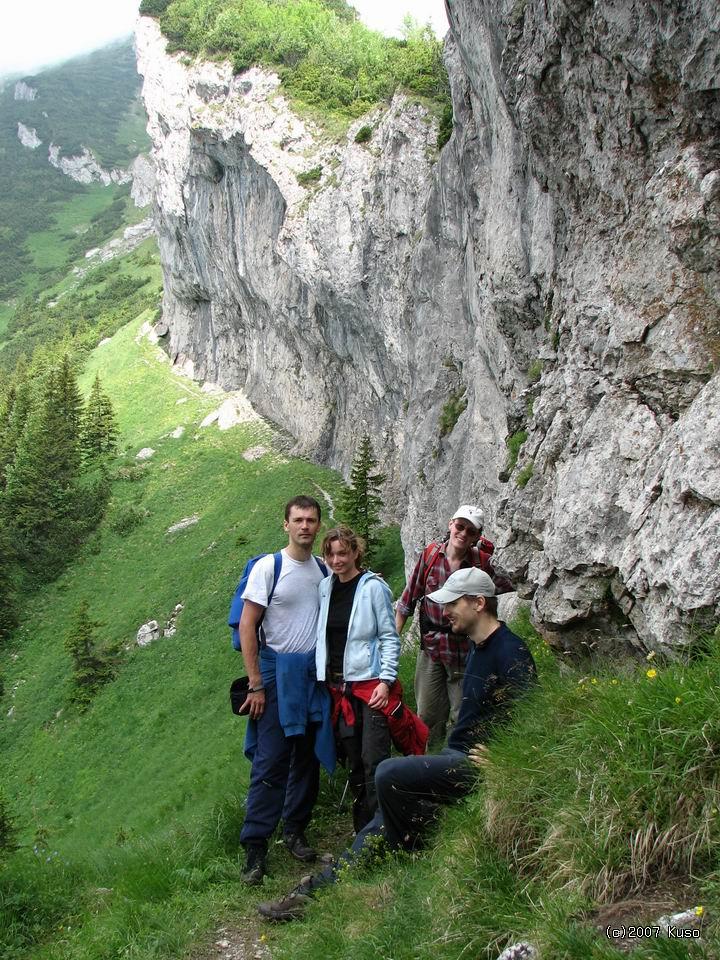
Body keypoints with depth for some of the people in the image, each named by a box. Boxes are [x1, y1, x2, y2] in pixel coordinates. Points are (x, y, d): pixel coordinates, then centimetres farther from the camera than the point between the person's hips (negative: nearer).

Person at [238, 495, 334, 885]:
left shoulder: (323, 570, 8)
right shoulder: (269, 566, -8)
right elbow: (247, 626, -9)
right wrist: (255, 685, -13)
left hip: (315, 673, 5)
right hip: (279, 671, -5)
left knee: (307, 758, 11)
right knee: (271, 761, -7)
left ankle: (295, 830, 25)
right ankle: (255, 847, -1)